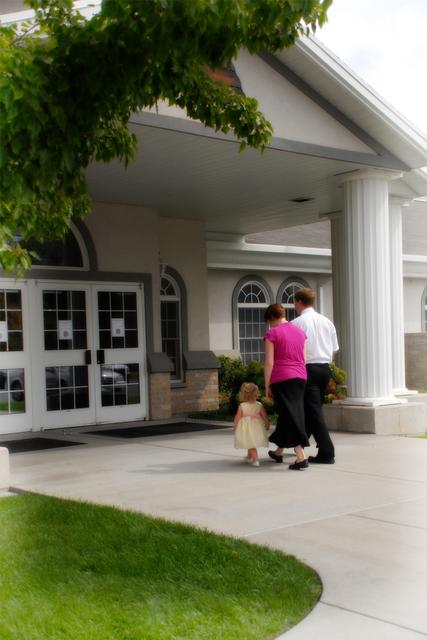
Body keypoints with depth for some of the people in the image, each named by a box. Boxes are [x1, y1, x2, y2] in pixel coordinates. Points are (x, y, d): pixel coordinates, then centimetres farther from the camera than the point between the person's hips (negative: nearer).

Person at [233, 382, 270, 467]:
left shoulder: (242, 406, -13)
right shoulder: (259, 405, -11)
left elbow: (237, 418, -7)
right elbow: (265, 417, -5)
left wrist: (234, 425, 10)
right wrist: (267, 424, 12)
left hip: (246, 428, -2)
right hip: (257, 428, 3)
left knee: (251, 445, 7)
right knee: (251, 443, 23)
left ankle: (255, 460, -2)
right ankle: (249, 457, 41)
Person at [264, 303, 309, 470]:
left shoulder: (272, 333, -5)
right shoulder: (300, 331, 12)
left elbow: (269, 362, -8)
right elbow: (304, 359, 13)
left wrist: (267, 385, -3)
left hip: (281, 378, -6)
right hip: (300, 377, 6)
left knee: (290, 415, -5)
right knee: (288, 414, 17)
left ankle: (301, 457, -14)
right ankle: (279, 452, 30)